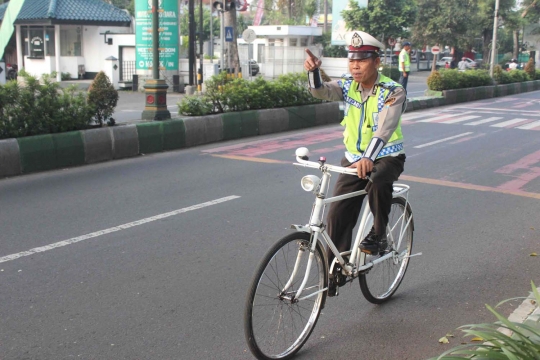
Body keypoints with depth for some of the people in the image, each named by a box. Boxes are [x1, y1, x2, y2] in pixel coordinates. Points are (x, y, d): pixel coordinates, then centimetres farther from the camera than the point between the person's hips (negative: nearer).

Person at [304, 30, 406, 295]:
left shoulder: (393, 91, -18)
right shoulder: (348, 85, -4)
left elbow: (385, 128, -33)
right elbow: (322, 91, -22)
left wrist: (368, 158, -47)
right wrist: (313, 72, -43)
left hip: (387, 156, -4)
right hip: (354, 158, 4)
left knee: (378, 181, -38)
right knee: (337, 215, -3)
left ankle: (379, 234, -14)